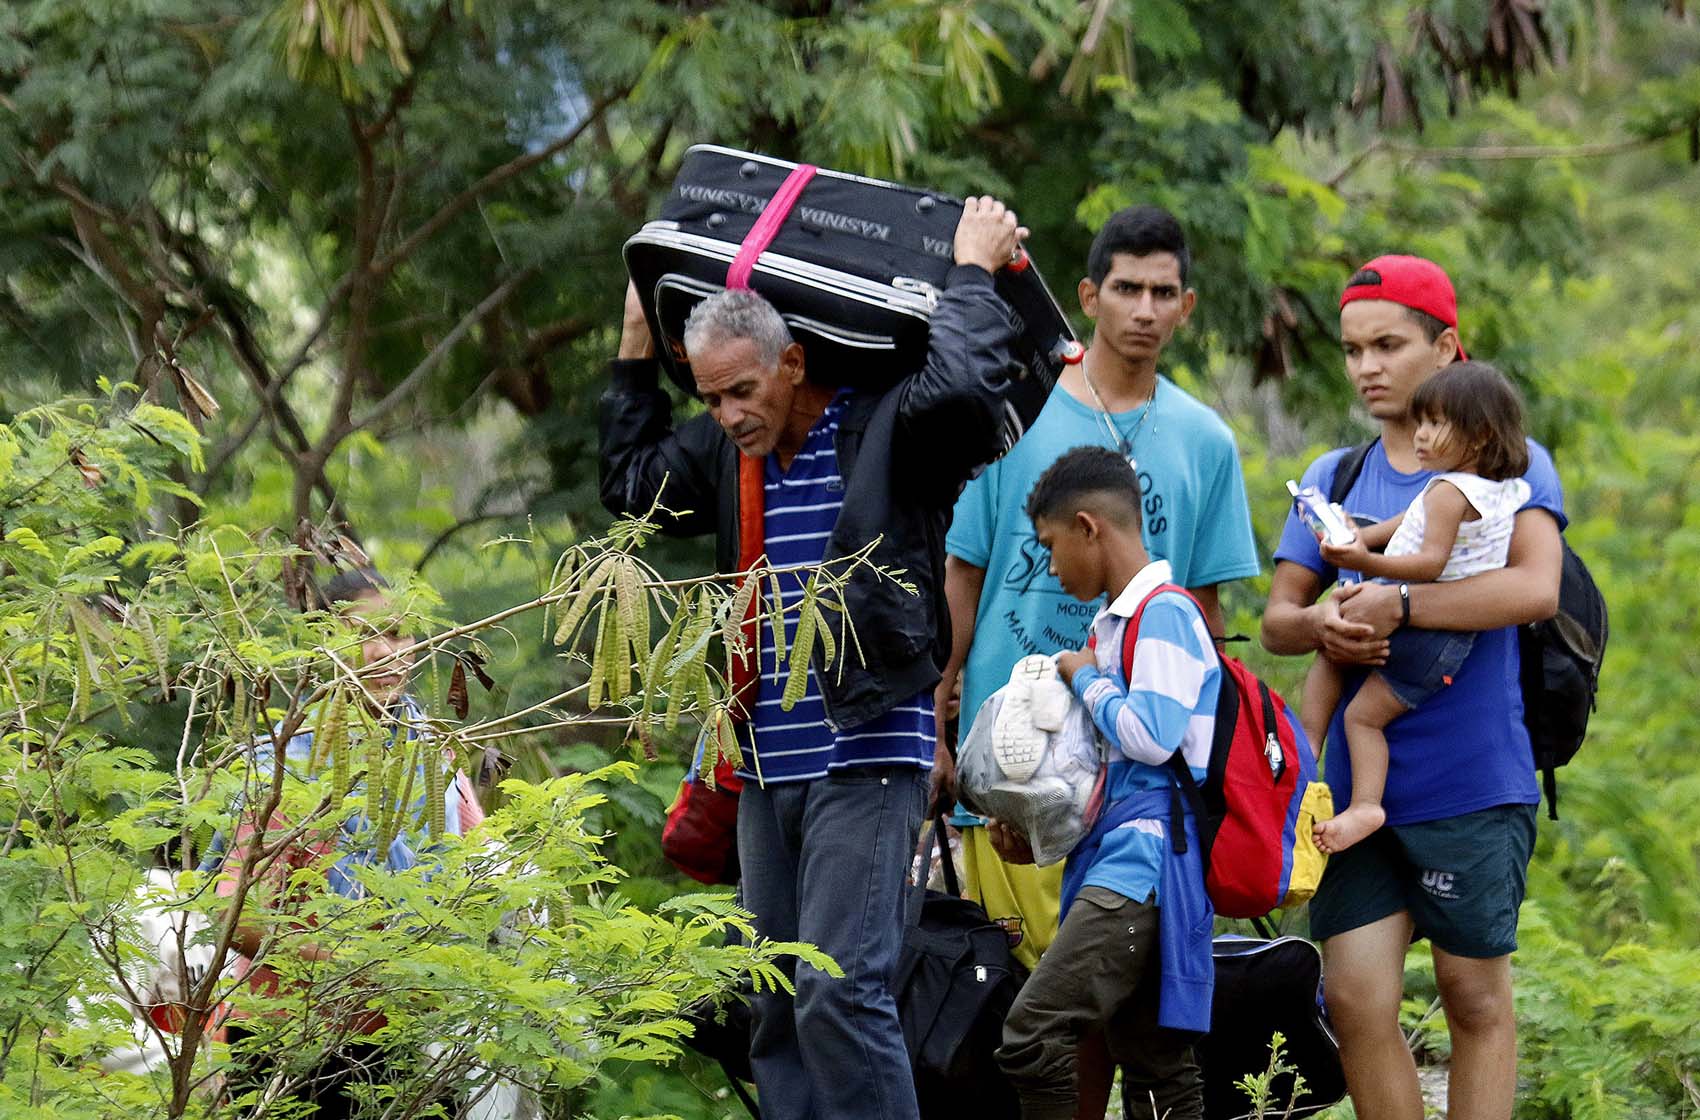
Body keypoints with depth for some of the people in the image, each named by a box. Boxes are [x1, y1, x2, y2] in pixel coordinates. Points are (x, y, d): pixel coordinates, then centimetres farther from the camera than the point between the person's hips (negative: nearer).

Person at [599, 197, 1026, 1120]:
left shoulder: (886, 429, -8)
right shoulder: (728, 450, 12)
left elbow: (963, 385, -27)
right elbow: (634, 487, 27)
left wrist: (971, 274, -14)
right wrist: (636, 348, 24)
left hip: (863, 762, -8)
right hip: (766, 768, 8)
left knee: (840, 991, -17)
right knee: (776, 1007, 8)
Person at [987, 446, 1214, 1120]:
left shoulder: (1164, 614, -9)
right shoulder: (1117, 621, 21)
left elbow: (1150, 737, -21)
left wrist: (1084, 679, -5)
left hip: (1148, 857, -10)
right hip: (1120, 856, 10)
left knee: (1032, 1035, -19)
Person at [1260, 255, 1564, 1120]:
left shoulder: (1506, 462, -2)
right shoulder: (1335, 479, 14)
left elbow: (1536, 589, -19)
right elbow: (1275, 618, 12)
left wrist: (1396, 605, -25)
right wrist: (1318, 622, -12)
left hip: (1472, 782, -4)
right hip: (1355, 782, 4)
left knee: (1476, 1002, 4)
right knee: (1357, 1003, -1)